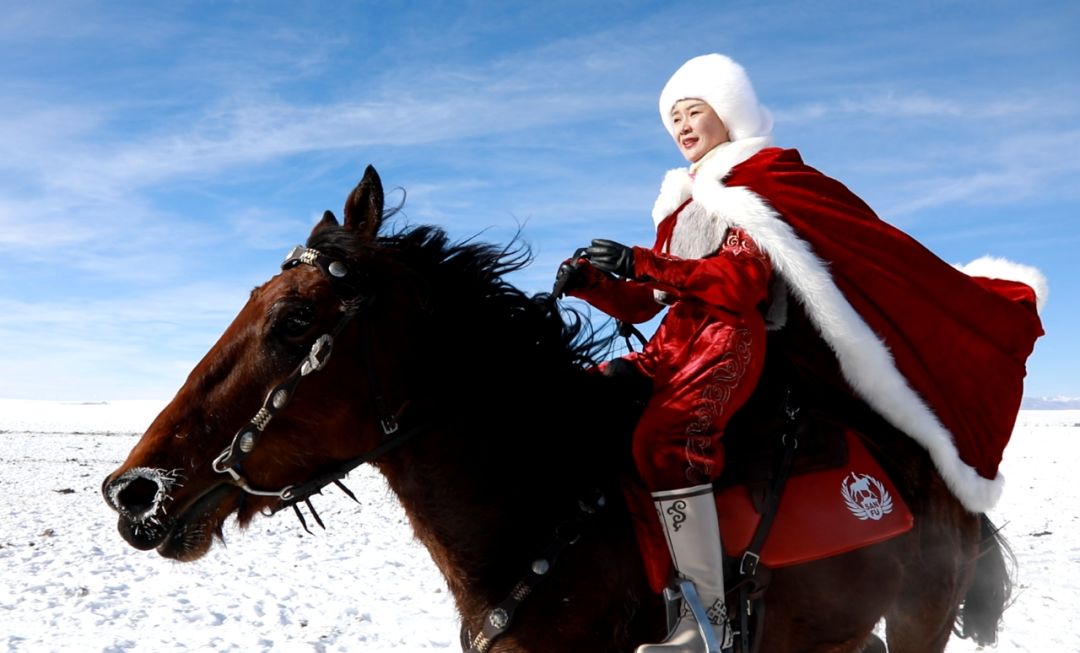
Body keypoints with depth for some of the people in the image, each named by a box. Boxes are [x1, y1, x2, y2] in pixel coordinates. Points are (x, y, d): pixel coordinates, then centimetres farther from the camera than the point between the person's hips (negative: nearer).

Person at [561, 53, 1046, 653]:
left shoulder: (762, 181, 5)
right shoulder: (680, 203, 26)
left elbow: (738, 283, -11)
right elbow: (641, 304, 21)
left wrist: (640, 262, -18)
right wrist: (590, 281, 2)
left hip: (733, 338, -8)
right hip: (673, 342, 8)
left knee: (665, 437, -34)